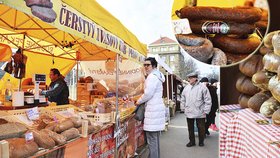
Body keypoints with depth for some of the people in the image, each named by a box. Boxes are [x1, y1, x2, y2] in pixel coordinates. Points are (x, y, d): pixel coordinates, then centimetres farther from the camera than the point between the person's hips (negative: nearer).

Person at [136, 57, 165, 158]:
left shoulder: (152, 76, -13)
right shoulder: (157, 75, 18)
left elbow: (148, 94, -18)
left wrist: (139, 101, -2)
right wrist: (142, 101, 18)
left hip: (153, 110, -11)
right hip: (157, 108, 11)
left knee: (152, 139, -5)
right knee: (155, 138, 18)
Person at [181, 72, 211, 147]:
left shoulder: (202, 87, -9)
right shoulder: (186, 88, 4)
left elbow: (208, 100, -8)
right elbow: (183, 98, 19)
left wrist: (206, 111, -9)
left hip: (200, 113, -4)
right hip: (189, 112, 4)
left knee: (201, 128, 8)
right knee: (190, 128, 12)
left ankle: (201, 141, 27)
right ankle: (192, 141, 26)